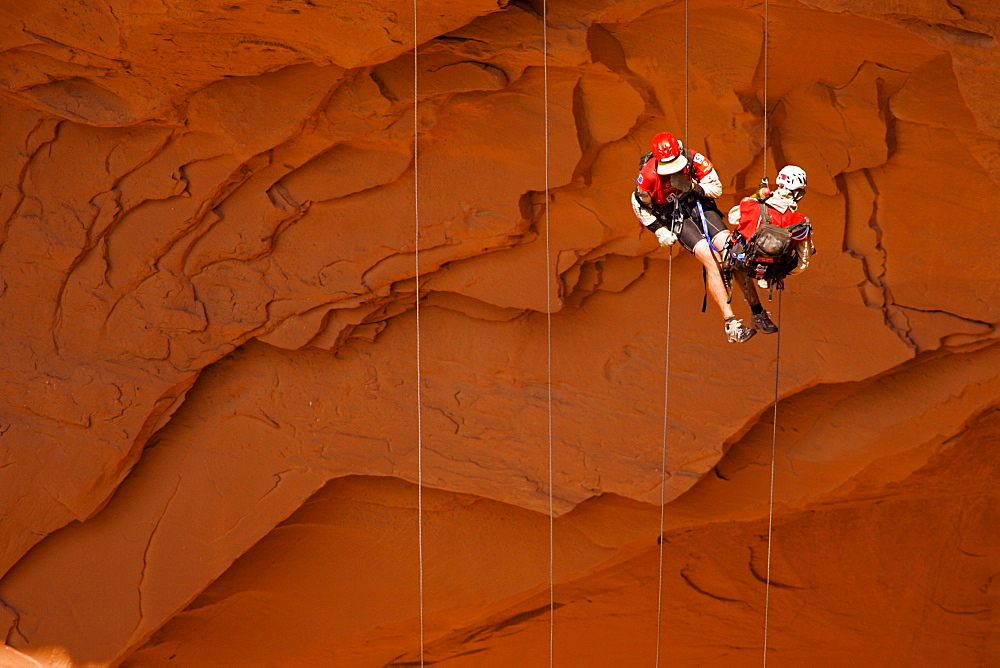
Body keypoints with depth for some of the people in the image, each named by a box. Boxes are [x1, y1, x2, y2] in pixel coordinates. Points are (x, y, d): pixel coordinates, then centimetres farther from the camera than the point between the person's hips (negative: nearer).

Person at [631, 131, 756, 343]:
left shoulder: (695, 159, -16)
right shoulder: (649, 174, -20)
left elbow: (717, 188, -9)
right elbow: (640, 205, -3)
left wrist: (691, 187, -25)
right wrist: (659, 230, -4)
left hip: (700, 206, 3)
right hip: (675, 217, -3)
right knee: (710, 260, -22)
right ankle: (730, 324, -25)